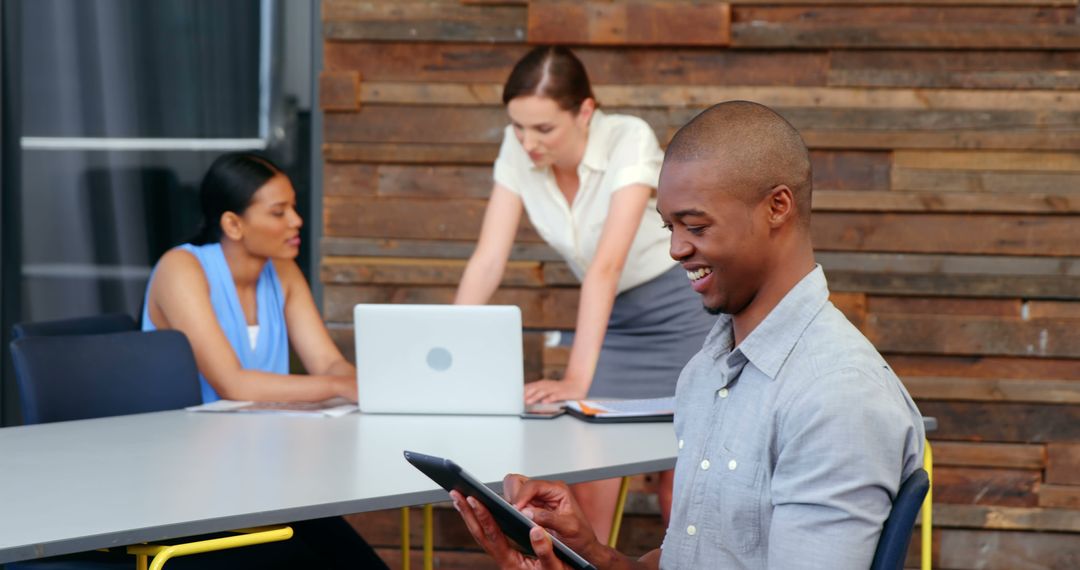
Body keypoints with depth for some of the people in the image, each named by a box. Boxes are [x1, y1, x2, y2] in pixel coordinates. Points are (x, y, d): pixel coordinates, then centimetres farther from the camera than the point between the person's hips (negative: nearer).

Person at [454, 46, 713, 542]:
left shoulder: (629, 140, -27)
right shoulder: (518, 151, -12)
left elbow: (606, 265, -36)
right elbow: (488, 259, -15)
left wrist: (577, 379, -44)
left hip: (682, 313, -5)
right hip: (611, 317, 5)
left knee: (681, 497, -4)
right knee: (587, 488, -5)